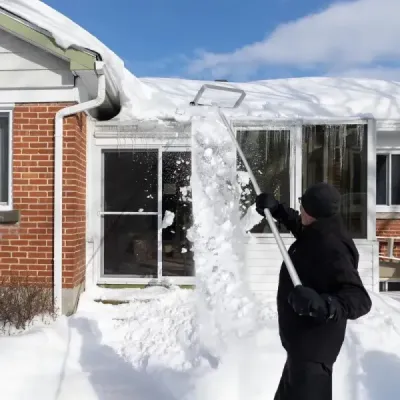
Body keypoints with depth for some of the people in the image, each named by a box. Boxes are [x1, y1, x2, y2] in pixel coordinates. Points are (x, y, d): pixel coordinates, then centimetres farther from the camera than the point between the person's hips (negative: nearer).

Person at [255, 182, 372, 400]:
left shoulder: (331, 247, -30)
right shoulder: (319, 234, -2)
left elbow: (360, 299, -35)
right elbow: (300, 225, 22)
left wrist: (323, 304, -52)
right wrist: (277, 209, 9)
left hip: (313, 346, -10)